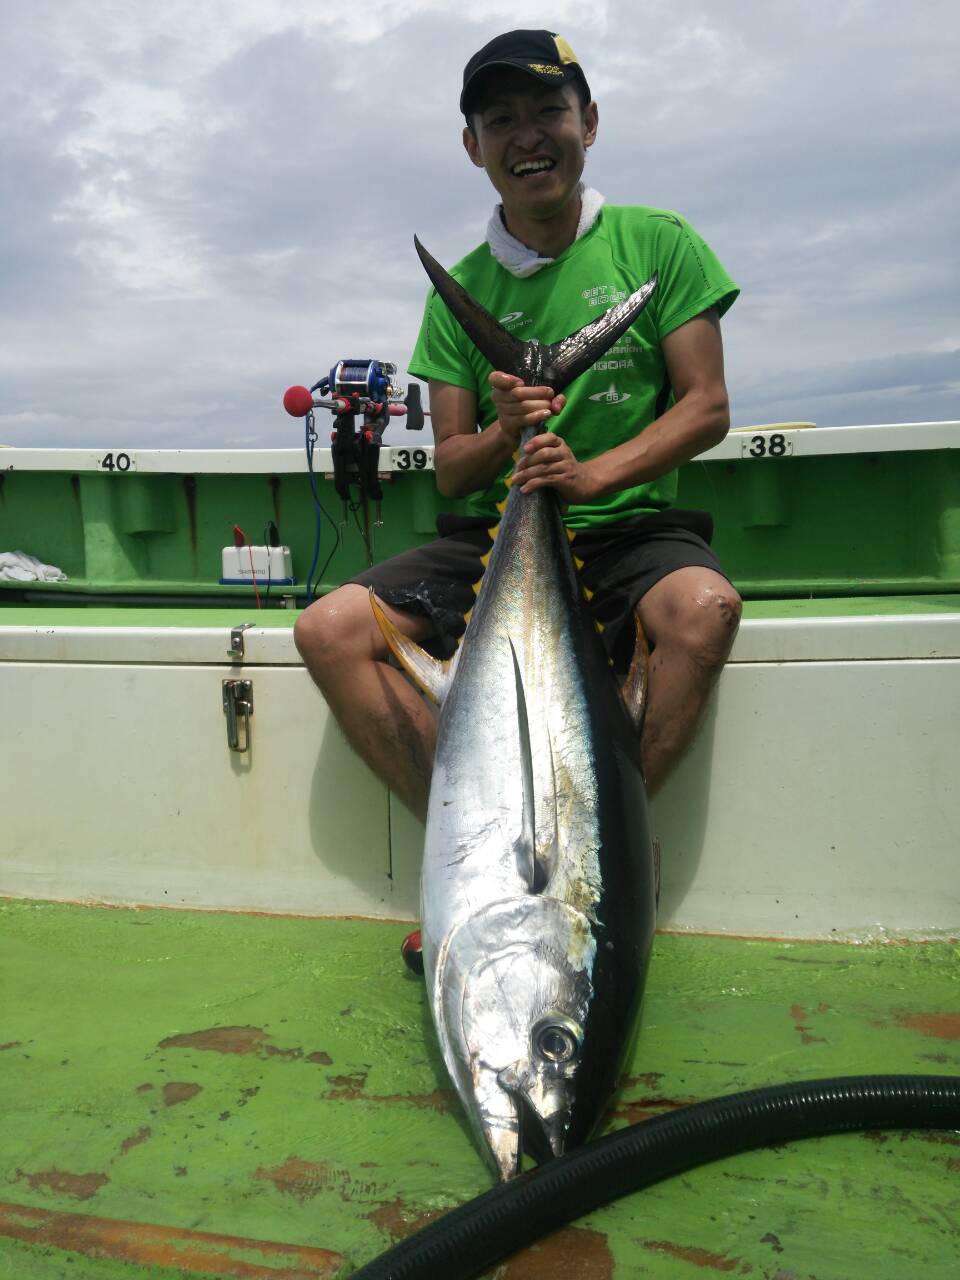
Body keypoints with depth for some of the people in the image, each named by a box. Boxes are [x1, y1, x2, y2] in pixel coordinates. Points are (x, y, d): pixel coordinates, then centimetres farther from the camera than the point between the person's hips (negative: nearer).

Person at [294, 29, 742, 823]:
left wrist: (592, 474, -17)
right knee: (329, 630, -17)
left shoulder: (656, 241, 4)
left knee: (706, 608, -35)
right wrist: (503, 435, -15)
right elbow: (449, 470, 8)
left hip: (627, 527, -2)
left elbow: (707, 407, -2)